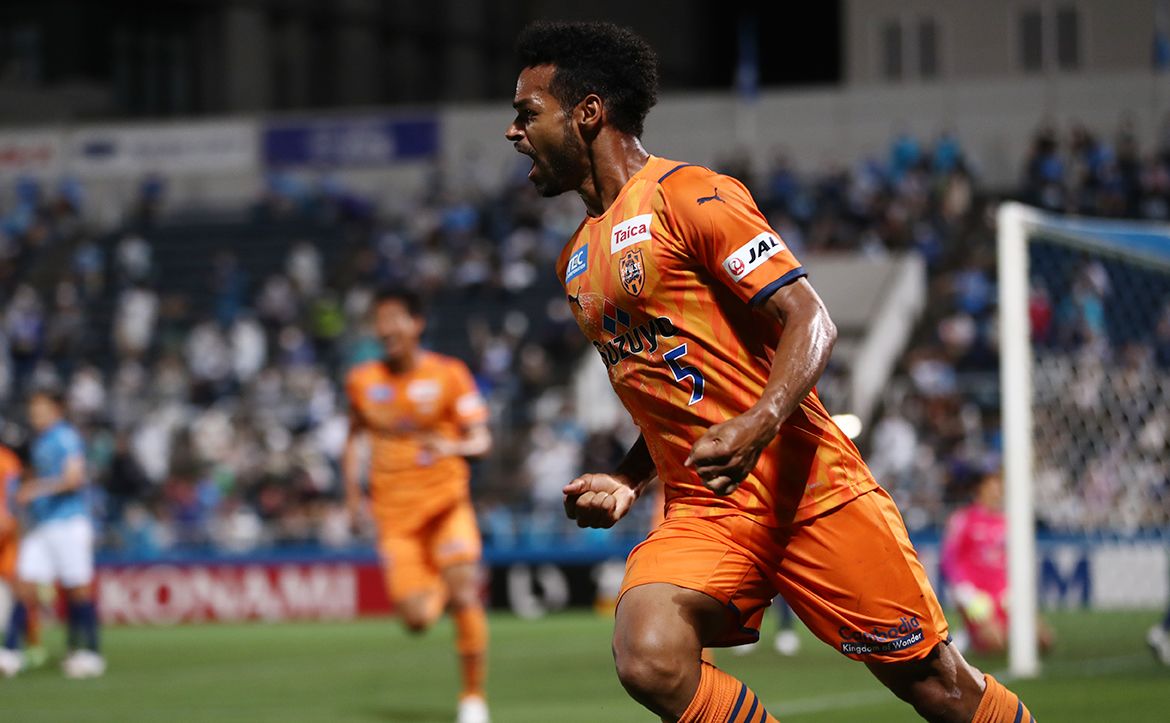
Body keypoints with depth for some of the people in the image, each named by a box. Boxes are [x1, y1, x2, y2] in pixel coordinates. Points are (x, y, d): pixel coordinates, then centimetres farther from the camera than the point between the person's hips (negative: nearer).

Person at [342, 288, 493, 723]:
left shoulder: (449, 375, -5)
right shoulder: (363, 381, 4)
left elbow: (481, 440, -8)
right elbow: (355, 436, 21)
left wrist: (450, 446, -29)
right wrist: (353, 495, 12)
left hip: (446, 502, -2)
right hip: (394, 512, 2)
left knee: (463, 591, -18)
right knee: (417, 619, -7)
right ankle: (440, 587, 31)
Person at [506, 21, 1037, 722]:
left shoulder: (689, 195, -6)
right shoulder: (577, 262, 18)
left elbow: (811, 321, -12)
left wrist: (757, 427, -29)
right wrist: (625, 483, 10)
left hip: (807, 485, -6)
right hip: (703, 510, 6)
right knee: (648, 661, -23)